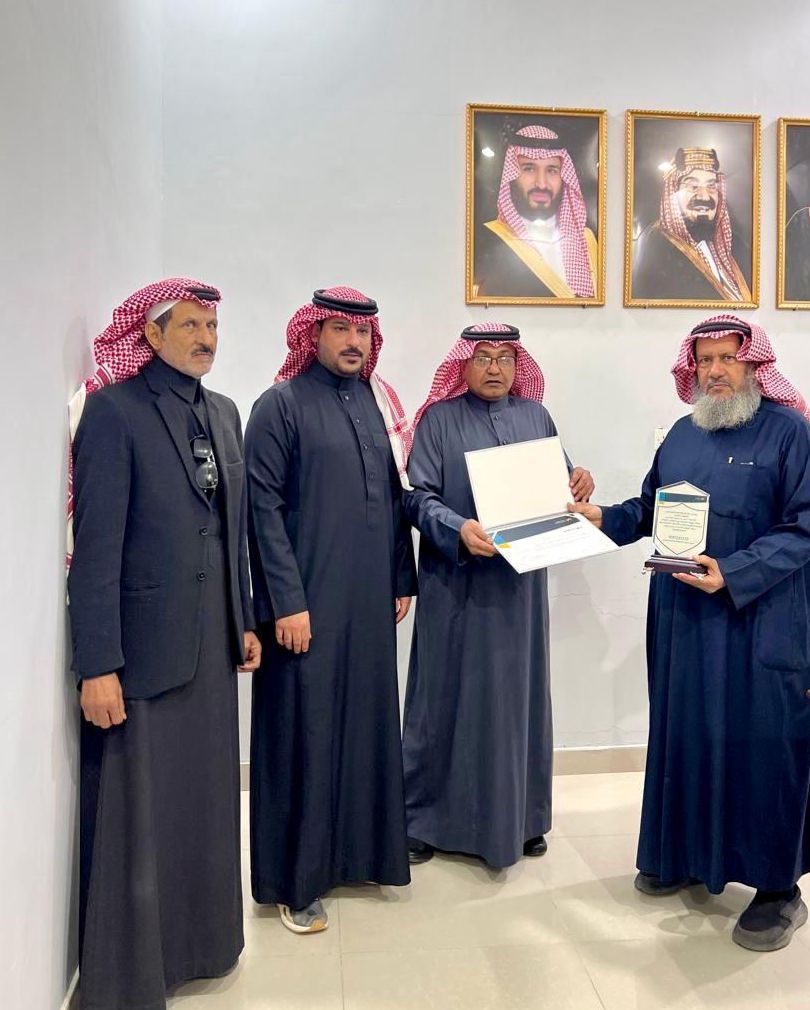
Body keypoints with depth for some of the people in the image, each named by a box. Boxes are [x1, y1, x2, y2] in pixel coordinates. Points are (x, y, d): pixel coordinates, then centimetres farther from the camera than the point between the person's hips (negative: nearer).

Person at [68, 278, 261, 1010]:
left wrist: (244, 621, 13)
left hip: (211, 644, 7)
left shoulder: (224, 412, 11)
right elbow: (96, 545, -14)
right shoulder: (112, 410, -10)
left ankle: (197, 943, 37)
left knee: (205, 801, 17)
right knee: (134, 816, 6)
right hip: (142, 645, -6)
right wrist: (97, 664, -16)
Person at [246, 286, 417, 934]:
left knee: (369, 720, 14)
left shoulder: (378, 402, 12)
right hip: (308, 602, -5)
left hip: (371, 600, 6)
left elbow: (396, 497, 14)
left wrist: (402, 580, 11)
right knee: (306, 730, 3)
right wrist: (287, 602, -14)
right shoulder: (281, 405, -5)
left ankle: (365, 848, 32)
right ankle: (298, 878, 19)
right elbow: (265, 508, -10)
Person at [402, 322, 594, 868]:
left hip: (521, 580, 4)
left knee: (519, 693, 11)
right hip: (455, 582, -3)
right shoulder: (438, 418, -1)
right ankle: (427, 815, 20)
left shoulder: (536, 416, 10)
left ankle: (519, 816, 26)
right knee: (447, 694, 4)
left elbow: (558, 488, 14)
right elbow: (418, 496, -9)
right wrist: (459, 529, -25)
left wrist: (579, 483, -8)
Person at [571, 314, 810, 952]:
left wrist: (734, 574, -22)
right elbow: (651, 508, 16)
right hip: (682, 618, 6)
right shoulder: (682, 434, 11)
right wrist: (604, 517, -1)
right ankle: (686, 855, 32)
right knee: (685, 734, 14)